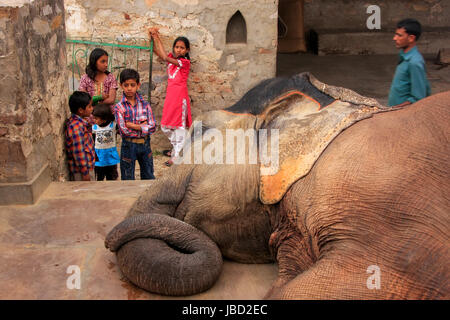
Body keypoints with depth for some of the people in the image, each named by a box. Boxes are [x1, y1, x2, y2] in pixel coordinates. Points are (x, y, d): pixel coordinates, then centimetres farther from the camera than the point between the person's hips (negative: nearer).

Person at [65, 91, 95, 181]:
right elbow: (78, 152, -24)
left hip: (88, 168, 10)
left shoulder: (79, 122, 7)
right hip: (81, 171, -10)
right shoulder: (76, 127, -24)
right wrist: (85, 173, -21)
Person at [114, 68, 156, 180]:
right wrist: (142, 127, -12)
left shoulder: (145, 104, -1)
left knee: (148, 177, 15)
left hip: (145, 144, 2)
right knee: (128, 179, 10)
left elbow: (153, 127, -10)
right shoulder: (119, 107, -8)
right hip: (129, 145, -2)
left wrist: (132, 125, -15)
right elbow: (124, 131, -17)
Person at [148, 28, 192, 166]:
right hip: (170, 95, 8)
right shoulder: (172, 59, 11)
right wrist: (153, 37, -4)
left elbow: (165, 57, -18)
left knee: (179, 126, -4)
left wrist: (158, 39, -12)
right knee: (166, 126, 14)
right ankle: (176, 148, 32)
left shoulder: (185, 62, -9)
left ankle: (177, 156, -1)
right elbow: (157, 52, 11)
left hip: (180, 96, -8)